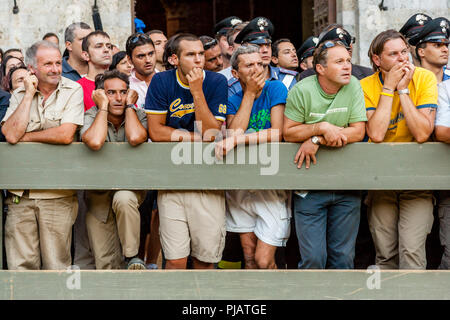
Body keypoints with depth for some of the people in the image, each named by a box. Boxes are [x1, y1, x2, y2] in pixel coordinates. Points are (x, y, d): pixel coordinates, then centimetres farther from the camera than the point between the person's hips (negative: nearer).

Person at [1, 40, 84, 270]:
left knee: (56, 266, 2)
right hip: (19, 194, 3)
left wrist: (24, 136, -4)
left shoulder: (73, 91, -1)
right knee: (20, 265, 5)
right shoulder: (20, 94, 8)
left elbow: (66, 135, -15)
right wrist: (30, 94, -4)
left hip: (57, 195, -2)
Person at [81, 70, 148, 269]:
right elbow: (94, 142, -35)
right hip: (98, 196, 1)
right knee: (106, 265, 0)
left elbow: (135, 138, -32)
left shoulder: (137, 115, -8)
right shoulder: (91, 116, -11)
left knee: (123, 199, -38)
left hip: (130, 188, -1)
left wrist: (129, 105, -17)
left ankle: (132, 256, -21)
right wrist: (103, 106, -21)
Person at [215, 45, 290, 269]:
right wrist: (249, 93, -10)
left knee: (263, 261, -10)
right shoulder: (233, 101, 8)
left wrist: (237, 140, -22)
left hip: (272, 185, -4)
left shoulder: (275, 89, -4)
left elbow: (278, 134, -14)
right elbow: (234, 132, -11)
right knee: (249, 258, 8)